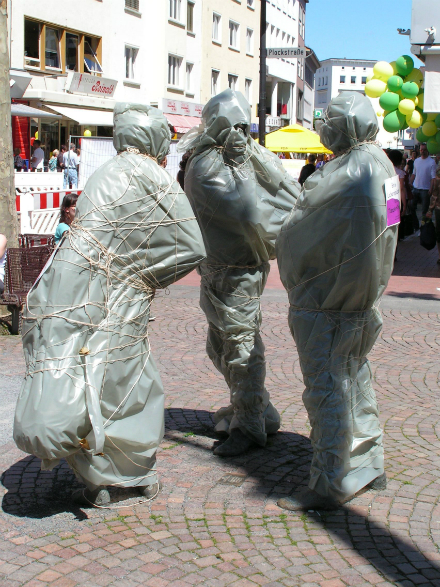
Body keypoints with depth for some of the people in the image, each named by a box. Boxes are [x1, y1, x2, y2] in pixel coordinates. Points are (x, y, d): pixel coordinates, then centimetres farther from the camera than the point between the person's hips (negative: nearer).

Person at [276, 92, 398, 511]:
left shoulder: (350, 171, -20)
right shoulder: (379, 165, 10)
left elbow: (303, 225, -12)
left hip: (327, 301, -10)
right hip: (359, 297, 10)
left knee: (327, 387, -4)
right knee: (354, 378, 19)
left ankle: (329, 485, 3)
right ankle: (367, 466, 31)